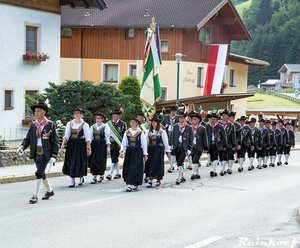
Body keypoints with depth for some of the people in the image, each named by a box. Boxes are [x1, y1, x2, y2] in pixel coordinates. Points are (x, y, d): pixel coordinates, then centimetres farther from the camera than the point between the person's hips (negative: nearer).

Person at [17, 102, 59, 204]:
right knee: (42, 173, 16)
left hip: (45, 153, -6)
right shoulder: (33, 125, 8)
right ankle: (49, 191, 35)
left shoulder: (50, 125, -6)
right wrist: (22, 147, -12)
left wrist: (53, 156, -12)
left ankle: (35, 195, -10)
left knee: (39, 173, -14)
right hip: (36, 153, 6)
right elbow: (28, 138, 8)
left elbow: (55, 142, -6)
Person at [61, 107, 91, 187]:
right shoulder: (70, 123, 6)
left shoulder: (84, 124, -2)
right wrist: (63, 144, -8)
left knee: (80, 162, 0)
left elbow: (87, 138, -3)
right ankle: (72, 180, 5)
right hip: (71, 145, 3)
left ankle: (81, 178, 22)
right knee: (71, 162, 0)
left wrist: (88, 148, -7)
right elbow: (66, 135, 4)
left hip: (81, 145, -3)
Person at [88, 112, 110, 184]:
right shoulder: (92, 127, 8)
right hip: (94, 145, 3)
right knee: (93, 161, -2)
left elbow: (107, 137, -3)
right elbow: (90, 137, 7)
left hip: (102, 145, -3)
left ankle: (101, 175, 20)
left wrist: (108, 147, -7)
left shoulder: (105, 127, -1)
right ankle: (94, 177, 3)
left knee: (101, 161, -2)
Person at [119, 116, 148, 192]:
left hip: (138, 152, -4)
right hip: (129, 151, 4)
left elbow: (144, 144, -1)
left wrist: (145, 154, -1)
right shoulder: (127, 132, 8)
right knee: (128, 168, 4)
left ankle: (134, 184, -11)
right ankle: (129, 184, 14)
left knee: (135, 168, -9)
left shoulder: (141, 133, -3)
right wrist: (121, 151, -8)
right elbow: (123, 143, 6)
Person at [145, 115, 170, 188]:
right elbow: (146, 141, 10)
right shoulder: (149, 132, 8)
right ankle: (150, 180, -1)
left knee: (158, 164, -1)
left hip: (159, 150, -3)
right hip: (150, 149, 3)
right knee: (150, 164, -1)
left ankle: (158, 179, 11)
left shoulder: (162, 132, -3)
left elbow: (166, 142, 0)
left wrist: (167, 151, -1)